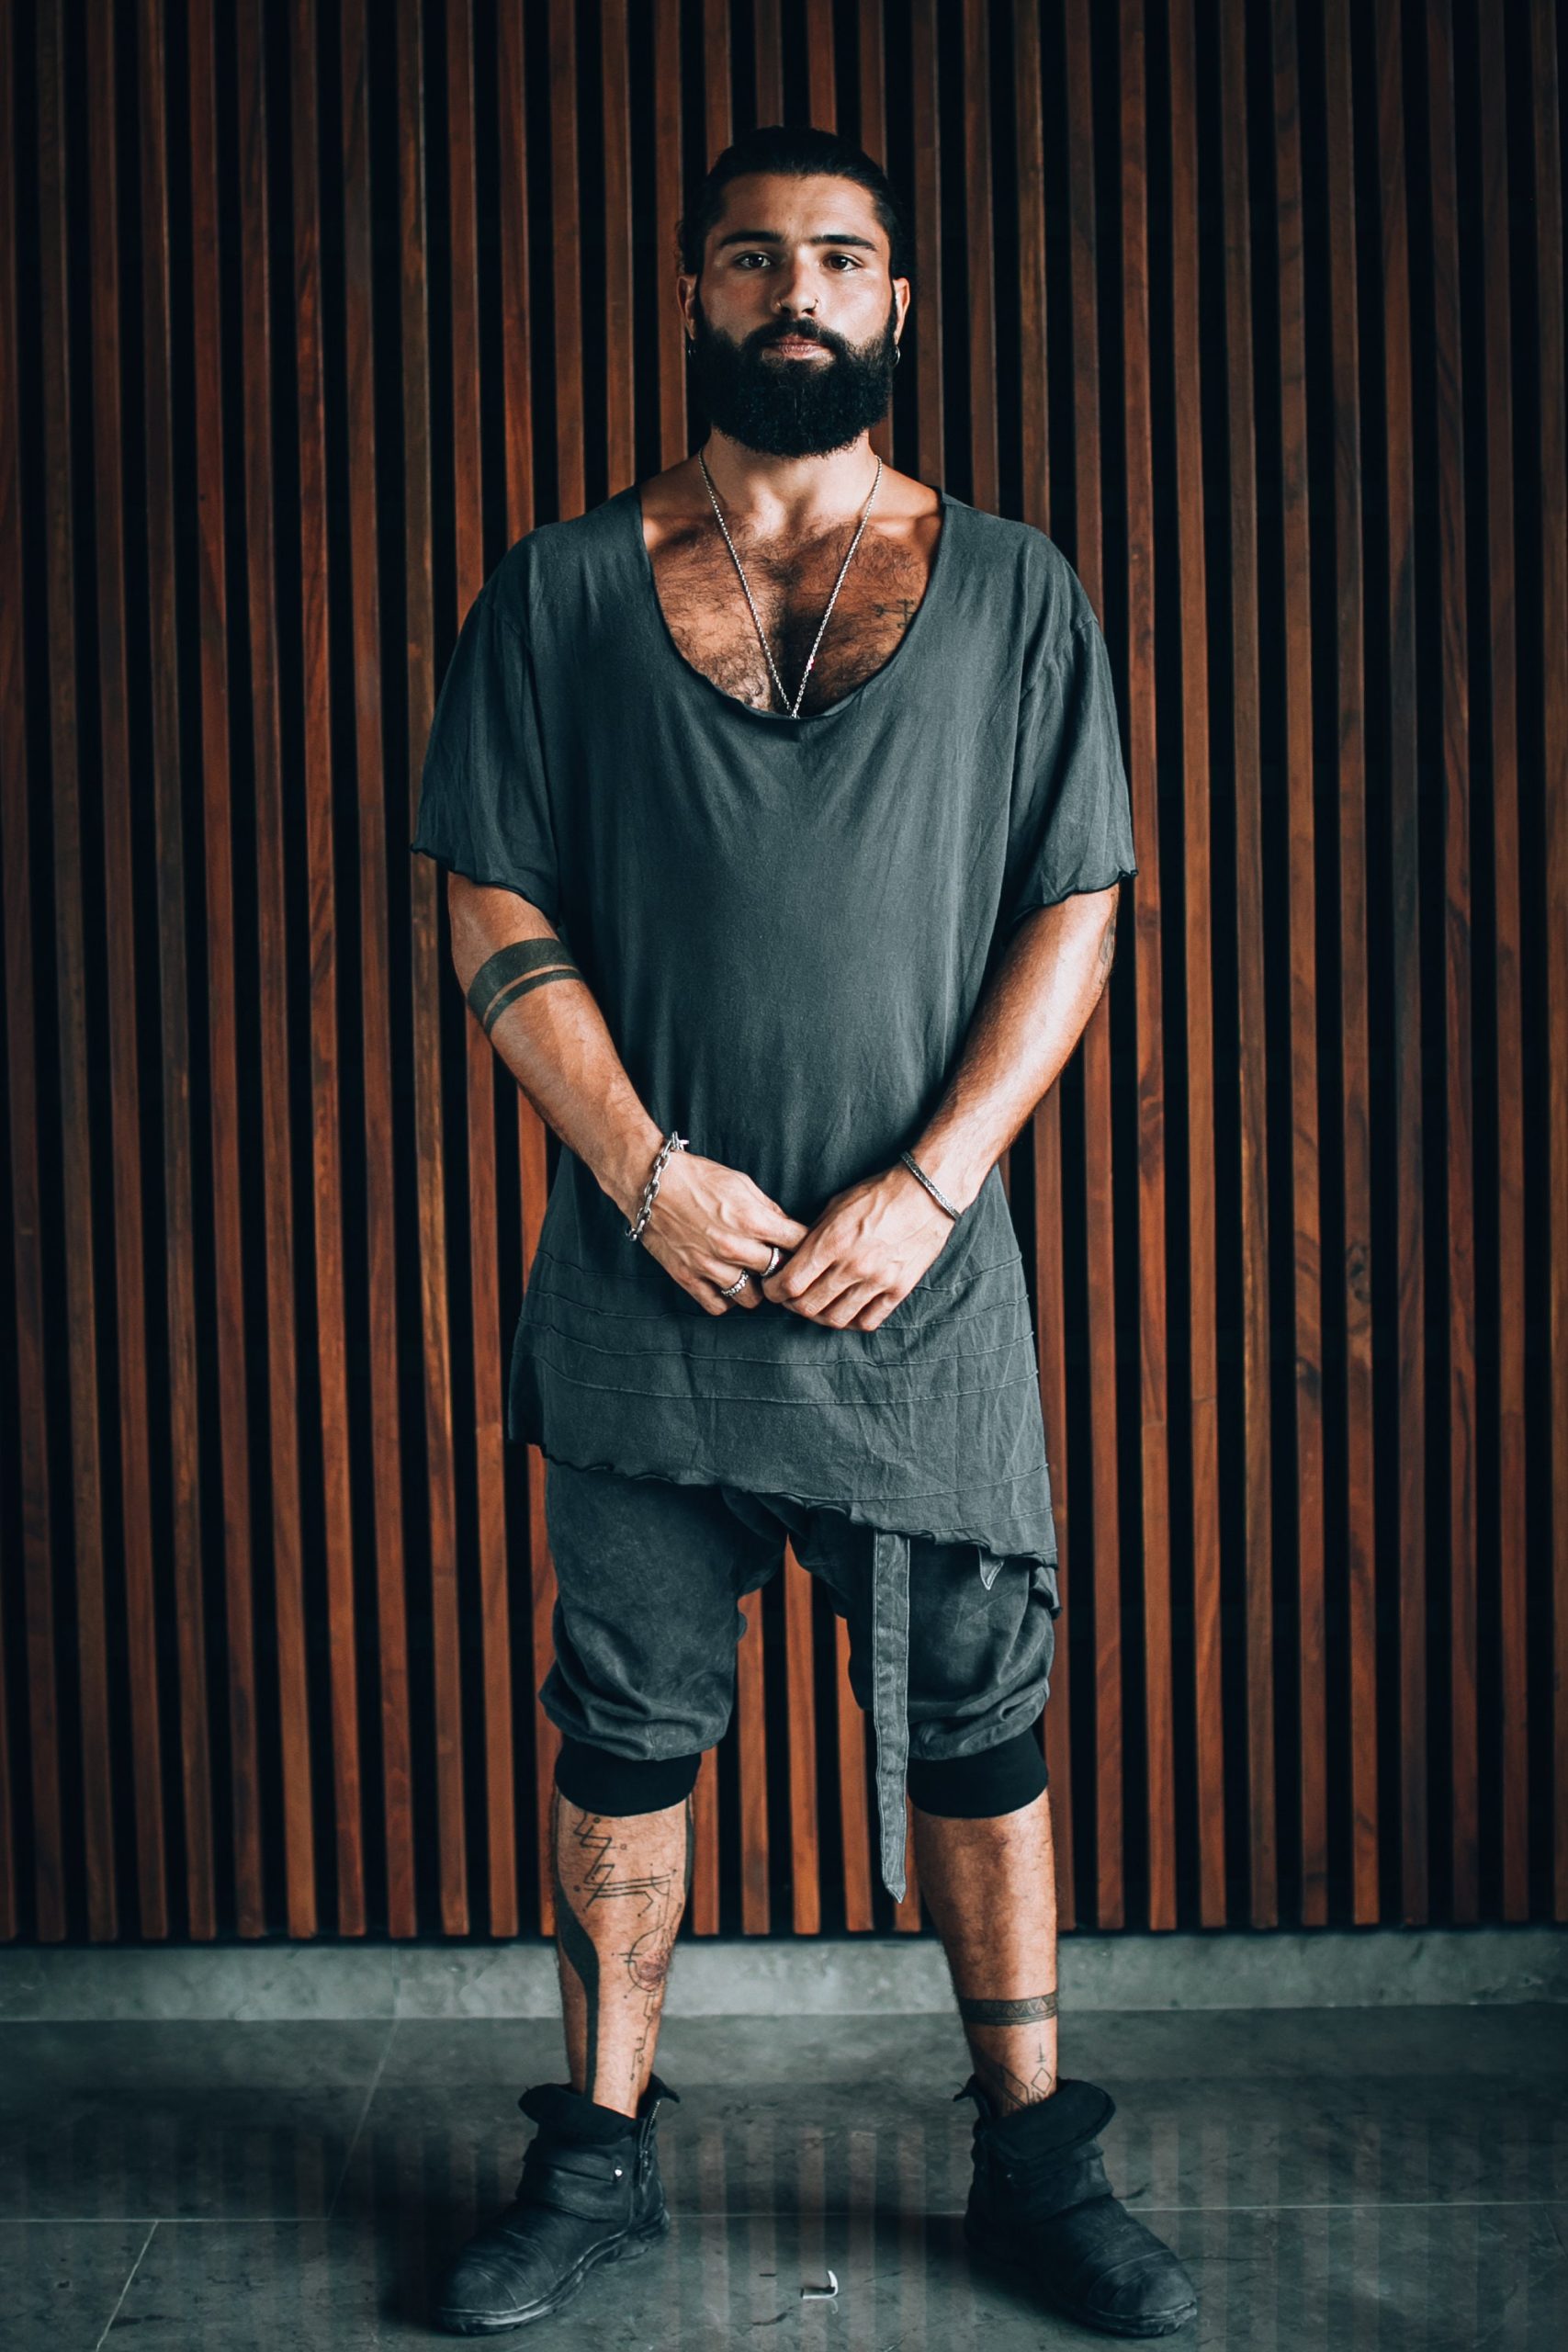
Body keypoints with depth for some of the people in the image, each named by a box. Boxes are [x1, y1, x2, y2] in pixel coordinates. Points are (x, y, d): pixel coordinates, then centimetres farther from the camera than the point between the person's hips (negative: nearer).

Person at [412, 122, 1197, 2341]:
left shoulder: (1014, 591, 6)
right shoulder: (564, 587, 6)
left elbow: (1075, 916, 2)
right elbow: (500, 916, 2)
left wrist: (923, 1189, -9)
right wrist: (648, 1173, -10)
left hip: (922, 1271, 0)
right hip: (645, 1268, 1)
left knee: (977, 1722, 8)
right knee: (628, 1727, 9)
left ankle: (1036, 2153, 25)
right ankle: (602, 2157, 25)